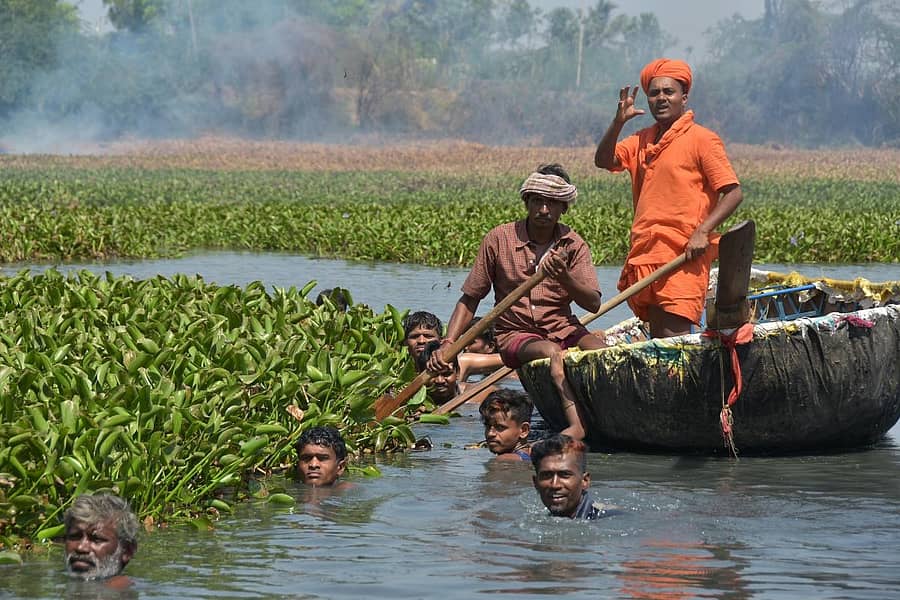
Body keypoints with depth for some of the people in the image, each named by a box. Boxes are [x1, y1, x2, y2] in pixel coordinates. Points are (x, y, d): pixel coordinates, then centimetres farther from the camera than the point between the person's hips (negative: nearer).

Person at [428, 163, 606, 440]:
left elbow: (593, 303, -7)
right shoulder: (499, 239, 0)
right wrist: (447, 344, -9)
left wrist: (563, 277, -27)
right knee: (551, 352, -36)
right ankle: (577, 424, -52)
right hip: (516, 333, -2)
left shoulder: (573, 245, 4)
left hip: (563, 328, 3)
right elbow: (469, 299, 5)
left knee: (598, 347, -31)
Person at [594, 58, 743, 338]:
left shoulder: (701, 139, -3)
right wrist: (618, 122, -7)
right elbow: (604, 161, 7)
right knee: (656, 334, 7)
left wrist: (702, 232, -19)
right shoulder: (641, 141, 18)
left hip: (684, 254, -7)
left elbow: (733, 193, -7)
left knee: (674, 336, -15)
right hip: (645, 252, 7)